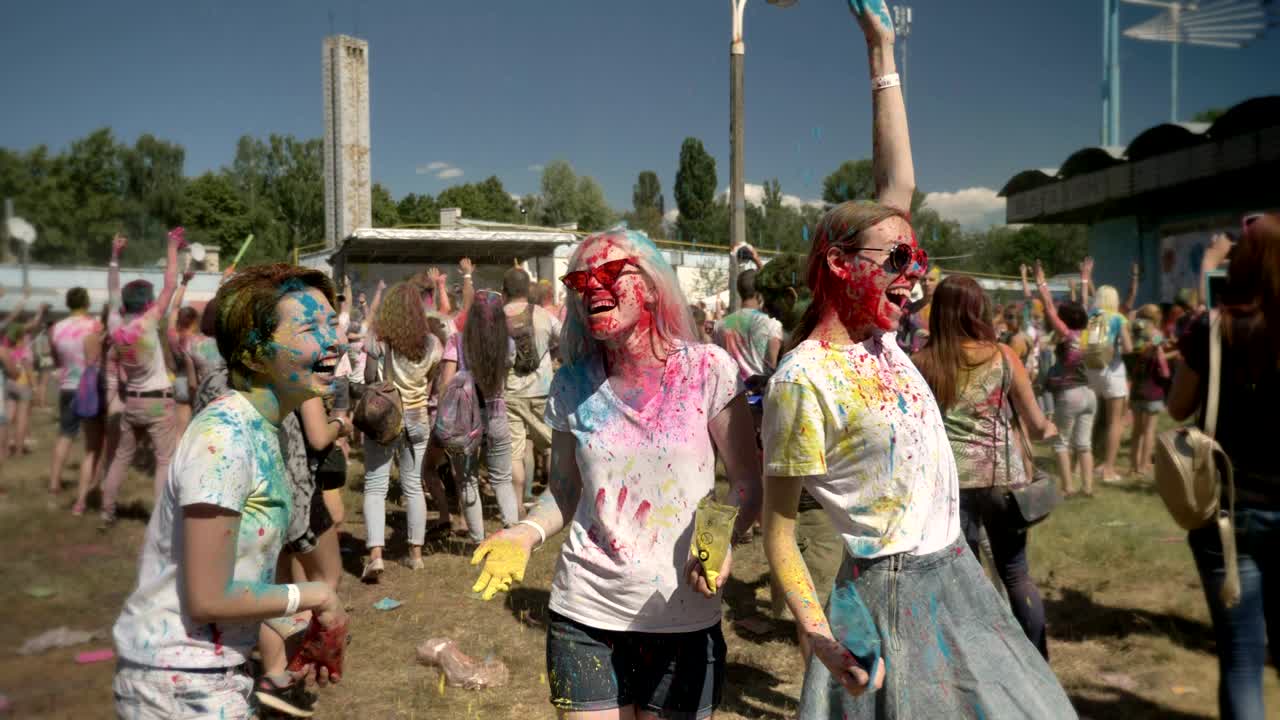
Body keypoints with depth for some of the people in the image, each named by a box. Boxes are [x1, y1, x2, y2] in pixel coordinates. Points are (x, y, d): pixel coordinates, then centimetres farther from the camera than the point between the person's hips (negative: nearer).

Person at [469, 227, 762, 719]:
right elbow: (565, 492, 9)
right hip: (584, 619, 2)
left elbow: (749, 485, -5)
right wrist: (525, 534, -10)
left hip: (684, 618, -1)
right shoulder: (572, 385, 0)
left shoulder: (707, 369, -8)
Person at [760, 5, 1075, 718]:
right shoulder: (803, 378, -19)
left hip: (959, 576, 8)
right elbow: (778, 531, -15)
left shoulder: (875, 335, 2)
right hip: (890, 593, -8)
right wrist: (818, 632, -29)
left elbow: (898, 184, 6)